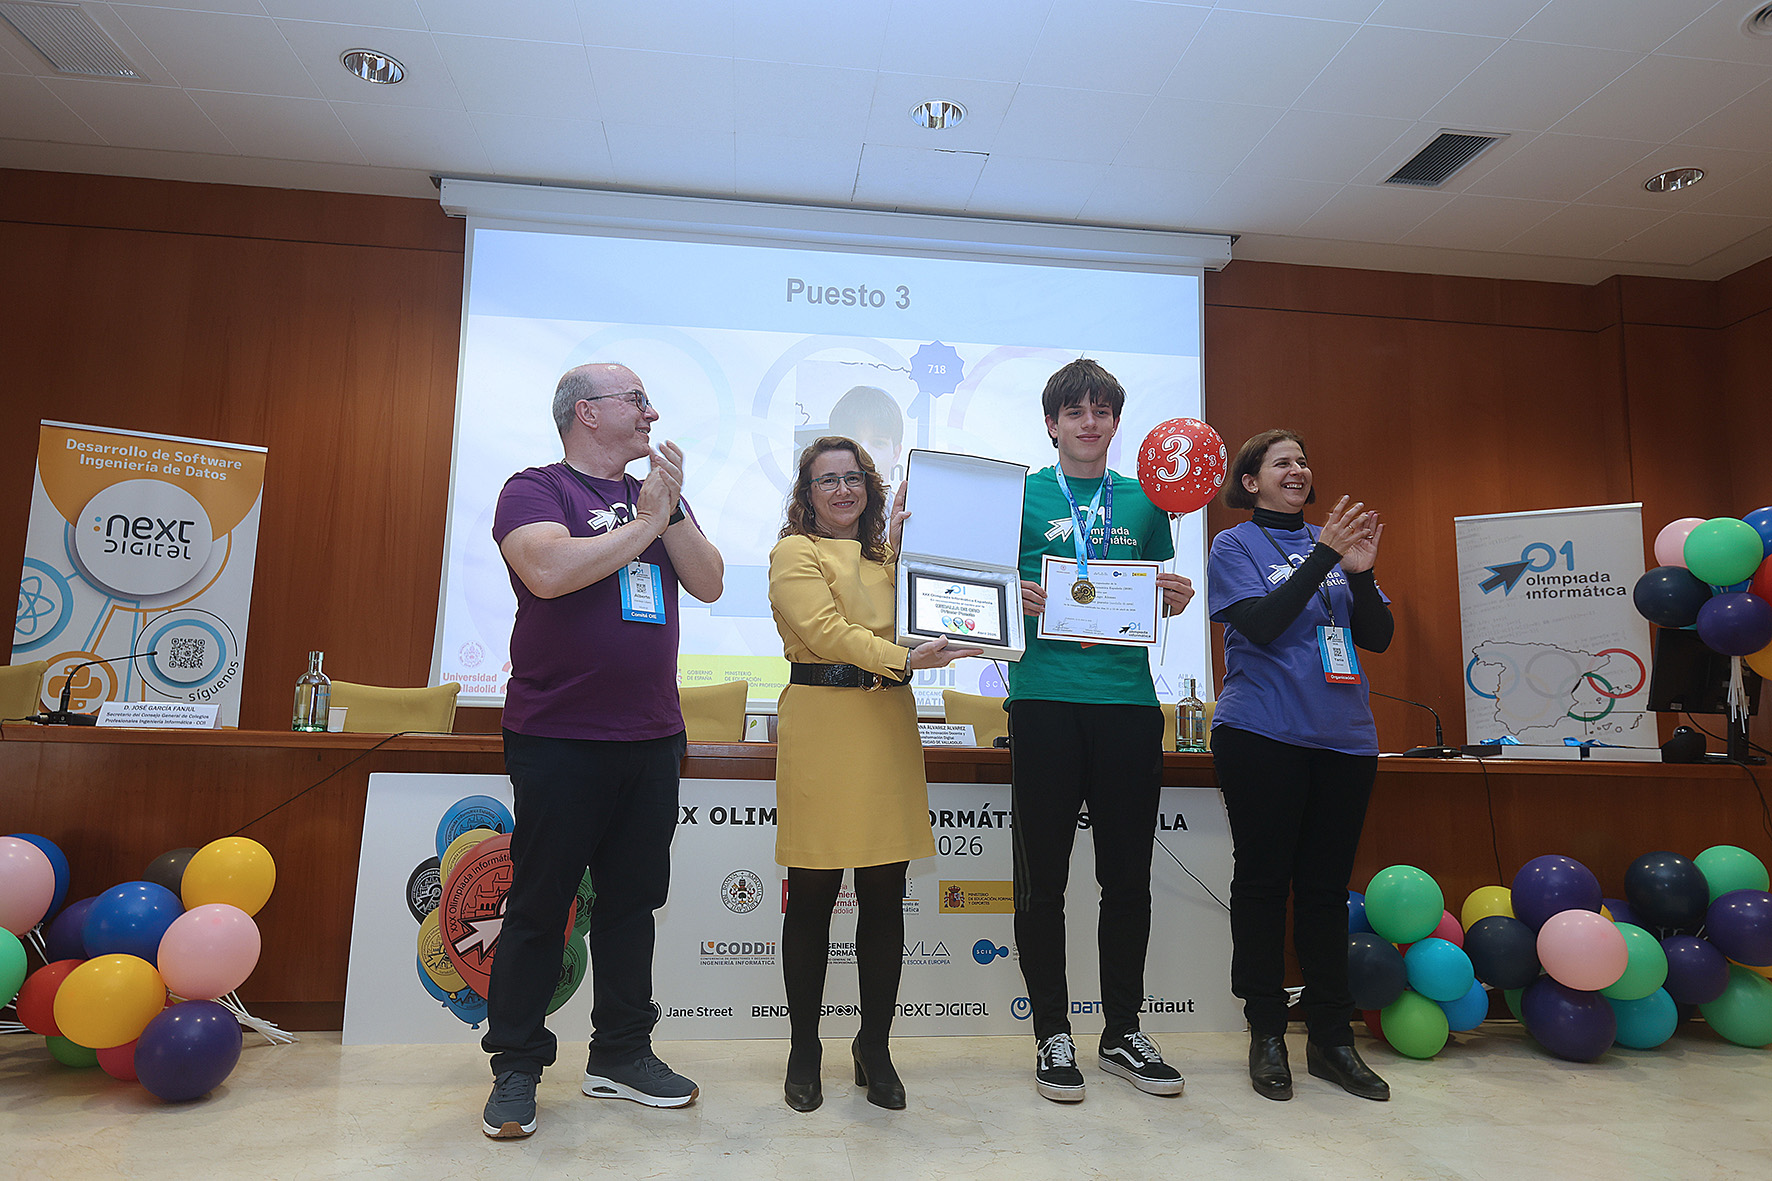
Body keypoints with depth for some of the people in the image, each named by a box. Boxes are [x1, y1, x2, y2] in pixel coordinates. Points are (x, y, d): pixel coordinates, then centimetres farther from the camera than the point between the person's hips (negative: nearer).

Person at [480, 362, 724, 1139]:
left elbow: (709, 584, 5)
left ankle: (621, 1054, 26)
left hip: (651, 737, 6)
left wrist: (671, 510, -7)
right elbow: (550, 571, -22)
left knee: (633, 900, 13)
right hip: (560, 738, -6)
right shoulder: (535, 489, -3)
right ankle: (516, 1067, 20)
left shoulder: (657, 498, 15)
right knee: (539, 905, 4)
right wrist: (643, 524, -12)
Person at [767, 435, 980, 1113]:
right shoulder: (794, 552, 4)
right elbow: (828, 631, -11)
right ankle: (804, 1050, 21)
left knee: (885, 896, 6)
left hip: (888, 732, 5)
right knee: (812, 897, 4)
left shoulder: (889, 553, 21)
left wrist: (908, 539, 7)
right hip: (820, 733, -4)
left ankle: (874, 1048, 23)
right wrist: (903, 658, -24)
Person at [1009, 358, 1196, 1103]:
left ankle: (1123, 1032, 26)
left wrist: (1176, 601, -2)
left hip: (1128, 702, 3)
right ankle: (1053, 1035, 19)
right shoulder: (1021, 495, 6)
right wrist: (1013, 597, -16)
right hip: (1045, 700, -2)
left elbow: (1159, 602, 19)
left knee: (1128, 876, 10)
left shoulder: (1142, 501, 15)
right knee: (1043, 879, 4)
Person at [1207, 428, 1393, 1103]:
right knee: (1264, 881, 2)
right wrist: (1325, 557, -17)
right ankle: (1266, 1034, 14)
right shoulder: (1236, 546, 2)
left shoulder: (1335, 542, 14)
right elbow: (1262, 625, -13)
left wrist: (1362, 572, -8)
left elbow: (1378, 638, 9)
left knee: (1327, 885, 9)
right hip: (1263, 733, -4)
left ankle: (1331, 1036, 19)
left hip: (1342, 735, 4)